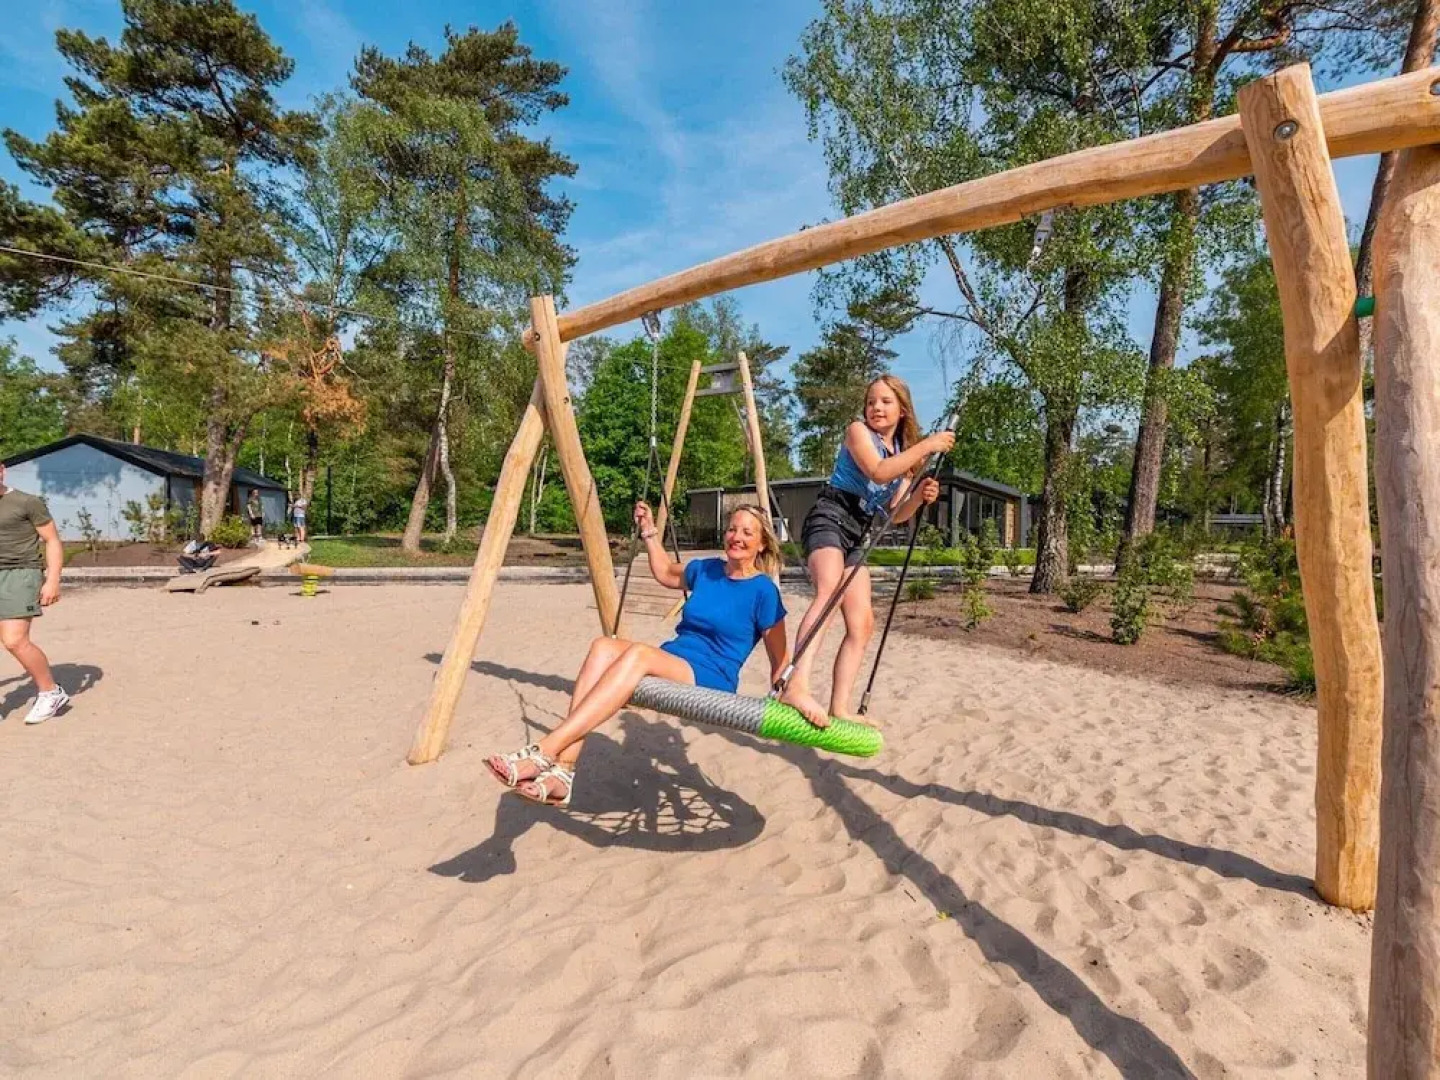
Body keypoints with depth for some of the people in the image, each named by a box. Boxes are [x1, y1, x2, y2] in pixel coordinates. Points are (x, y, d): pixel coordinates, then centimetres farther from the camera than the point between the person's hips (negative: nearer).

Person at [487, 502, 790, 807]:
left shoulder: (763, 591, -3)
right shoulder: (707, 570, 15)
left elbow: (780, 660, 2)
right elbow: (666, 573, 34)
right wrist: (650, 532, 28)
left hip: (711, 682, -6)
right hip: (670, 662, 6)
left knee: (639, 653, -35)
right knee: (604, 647, -25)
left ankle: (544, 752, -40)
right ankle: (562, 770, -33)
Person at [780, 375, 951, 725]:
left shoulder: (906, 453, 20)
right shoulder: (858, 430, 1)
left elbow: (895, 514, 16)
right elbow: (879, 472, -18)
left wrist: (919, 496, -3)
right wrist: (927, 446, -14)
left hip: (857, 534, 8)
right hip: (829, 518, -8)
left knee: (862, 623, -1)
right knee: (830, 591, -35)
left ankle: (839, 708, 2)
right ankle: (796, 685, -51)